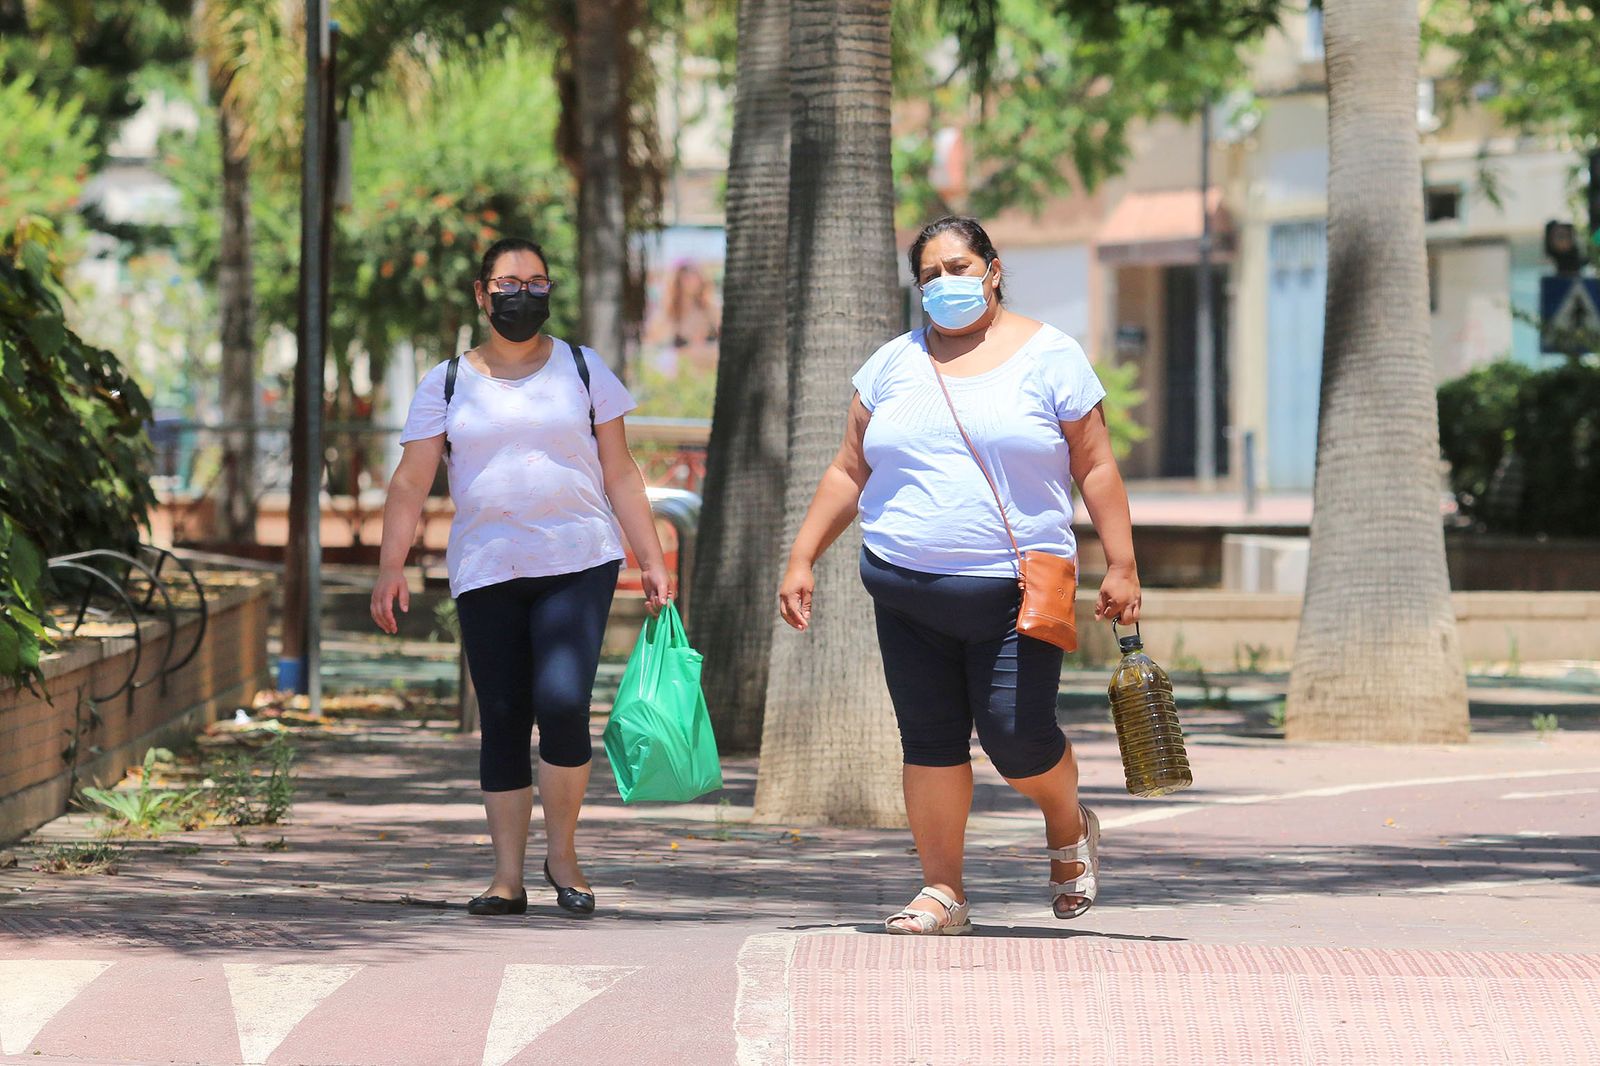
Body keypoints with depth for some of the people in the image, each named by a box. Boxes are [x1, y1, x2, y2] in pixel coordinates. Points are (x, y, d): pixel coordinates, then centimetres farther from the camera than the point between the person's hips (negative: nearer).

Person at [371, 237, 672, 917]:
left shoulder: (583, 371, 10)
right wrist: (391, 567, -6)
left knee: (562, 703, -18)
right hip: (486, 573, 1)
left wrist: (652, 561, 4)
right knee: (503, 724, 0)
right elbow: (411, 483, 6)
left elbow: (620, 473, 10)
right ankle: (508, 875, 6)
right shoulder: (448, 384, 9)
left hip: (577, 561, -1)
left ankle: (562, 854, -1)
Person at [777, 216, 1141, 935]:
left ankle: (1069, 827, 23)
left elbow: (1095, 467, 3)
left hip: (1013, 592, -3)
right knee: (930, 742, 1)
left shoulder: (1049, 357, 4)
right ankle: (941, 891, 9)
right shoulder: (894, 364, 13)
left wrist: (1121, 566, -3)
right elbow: (849, 472, 16)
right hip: (907, 593, 3)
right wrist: (802, 560, 10)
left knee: (1018, 740, -8)